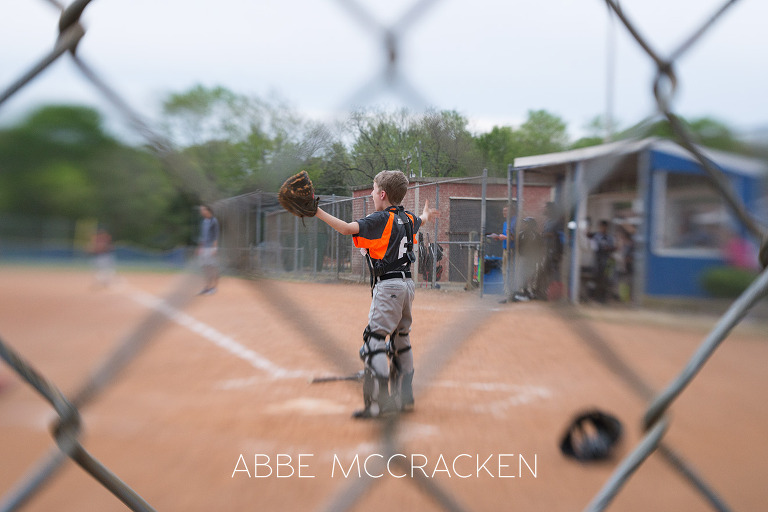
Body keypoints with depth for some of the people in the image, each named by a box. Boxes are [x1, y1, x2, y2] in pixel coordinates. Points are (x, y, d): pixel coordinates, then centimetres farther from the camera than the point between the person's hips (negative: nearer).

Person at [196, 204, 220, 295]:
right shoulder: (202, 221, 12)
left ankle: (214, 287, 3)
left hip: (212, 247, -7)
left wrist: (215, 248, -17)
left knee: (213, 266, -3)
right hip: (204, 247, 7)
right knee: (205, 267, 6)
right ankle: (208, 286, 11)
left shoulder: (214, 221, -9)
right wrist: (199, 247, 14)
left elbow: (216, 235, -11)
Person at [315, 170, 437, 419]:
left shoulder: (381, 219, -10)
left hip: (388, 286, -9)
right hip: (407, 284, 9)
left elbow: (346, 228, -23)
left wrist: (317, 212, -21)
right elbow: (420, 220, 39)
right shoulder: (408, 219, 13)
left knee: (375, 341, -12)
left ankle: (377, 403, -21)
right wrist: (426, 214, 62)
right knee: (400, 339, 19)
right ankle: (404, 396, 27)